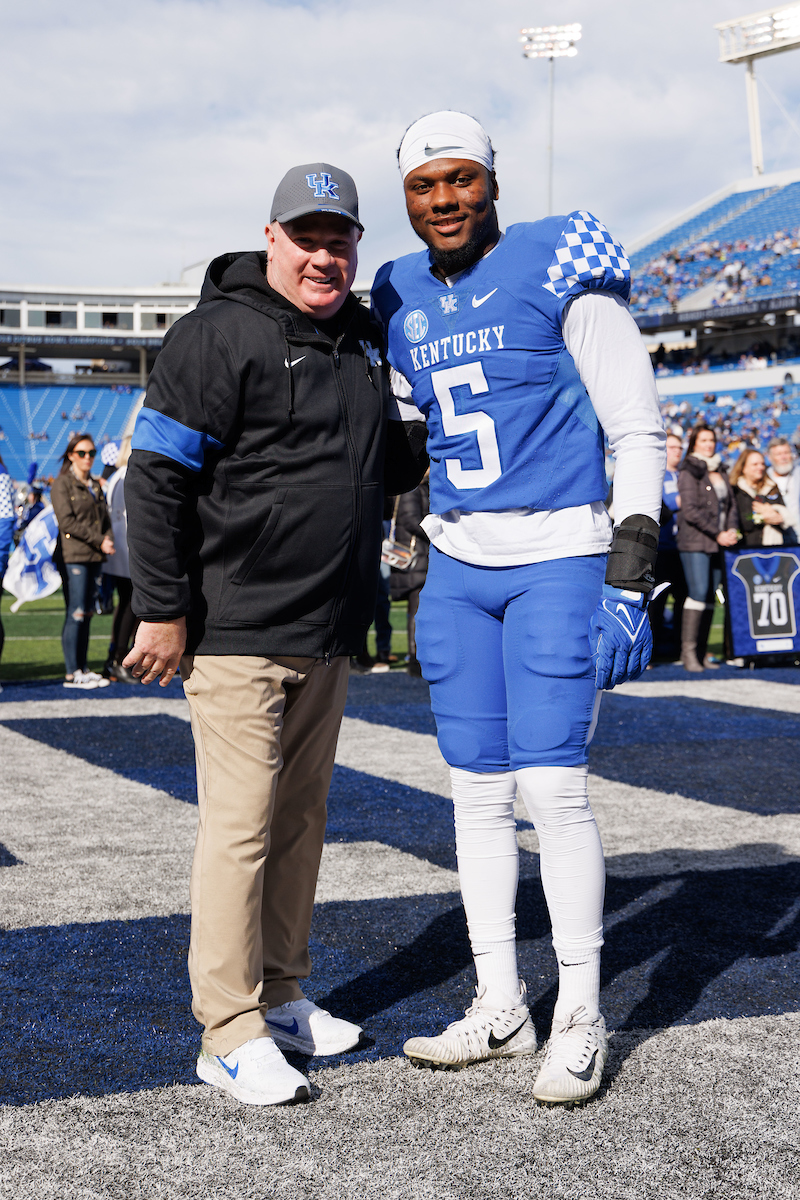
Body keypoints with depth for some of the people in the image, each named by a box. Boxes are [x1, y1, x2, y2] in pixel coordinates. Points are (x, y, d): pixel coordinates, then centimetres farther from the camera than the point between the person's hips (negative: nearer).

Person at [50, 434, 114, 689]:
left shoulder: (95, 486, 20)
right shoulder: (62, 484, -1)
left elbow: (105, 518, 19)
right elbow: (67, 522, -10)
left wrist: (109, 539, -3)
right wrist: (99, 541, -12)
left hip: (95, 557, 7)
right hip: (73, 557, -7)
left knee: (87, 614, 6)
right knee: (76, 614, -9)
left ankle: (82, 668, 10)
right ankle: (72, 673, -6)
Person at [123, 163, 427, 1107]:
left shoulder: (362, 338, 15)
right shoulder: (221, 334, -10)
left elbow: (382, 468, 27)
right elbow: (156, 478, -12)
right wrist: (163, 610, -14)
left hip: (328, 636, 8)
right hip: (237, 631, -8)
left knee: (301, 816, 14)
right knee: (241, 824, -6)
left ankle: (282, 996, 27)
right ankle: (230, 1033, 3)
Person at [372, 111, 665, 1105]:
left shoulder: (560, 271, -7)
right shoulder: (402, 303, 10)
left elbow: (638, 432, -7)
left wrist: (629, 575, -14)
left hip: (560, 557, -6)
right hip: (457, 565, 6)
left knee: (552, 786, -8)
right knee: (477, 789, 7)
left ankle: (580, 1021, 6)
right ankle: (501, 1008, 19)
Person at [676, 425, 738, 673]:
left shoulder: (720, 470, 19)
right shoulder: (689, 472, -3)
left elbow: (730, 504, 20)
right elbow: (690, 510, -11)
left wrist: (732, 529, 1)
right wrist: (717, 534, -12)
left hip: (718, 543, 7)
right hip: (695, 542, -6)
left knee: (710, 596, 3)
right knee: (699, 593, -15)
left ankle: (701, 652, 5)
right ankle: (688, 651, -13)